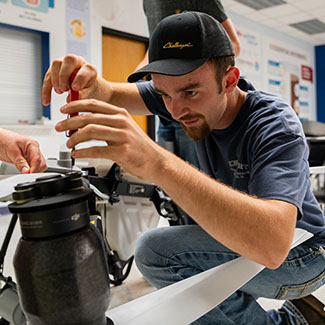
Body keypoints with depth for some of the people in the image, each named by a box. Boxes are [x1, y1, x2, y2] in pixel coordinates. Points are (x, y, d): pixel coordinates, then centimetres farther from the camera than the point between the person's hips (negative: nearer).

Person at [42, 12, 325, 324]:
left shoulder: (276, 125, -29)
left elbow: (272, 244, -46)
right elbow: (109, 96, -3)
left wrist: (158, 164, -56)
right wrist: (87, 81, -29)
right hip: (240, 242, 7)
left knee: (154, 251, -22)